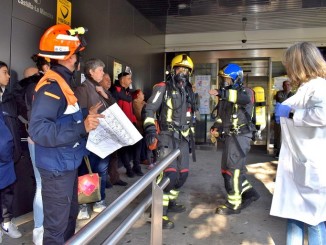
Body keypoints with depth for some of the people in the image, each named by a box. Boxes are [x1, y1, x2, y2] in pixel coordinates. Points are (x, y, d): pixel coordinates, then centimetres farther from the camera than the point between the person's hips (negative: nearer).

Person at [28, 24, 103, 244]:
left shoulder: (63, 82, 10)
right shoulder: (51, 86, -22)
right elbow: (38, 130, -33)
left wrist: (86, 117, 9)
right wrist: (82, 128, -36)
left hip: (68, 164, 10)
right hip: (57, 168, -10)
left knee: (70, 215, 26)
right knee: (57, 226, 6)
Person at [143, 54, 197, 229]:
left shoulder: (188, 92, 17)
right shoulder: (163, 88, -5)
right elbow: (149, 109, -12)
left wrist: (191, 134, 24)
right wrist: (150, 130, -24)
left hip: (182, 138, 8)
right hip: (167, 136, -7)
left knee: (183, 173, 9)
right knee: (170, 174, -19)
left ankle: (170, 202, 30)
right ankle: (159, 213, -9)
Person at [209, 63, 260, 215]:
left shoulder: (245, 92, -9)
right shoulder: (225, 95, 15)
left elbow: (244, 98, -35)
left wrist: (221, 93, -40)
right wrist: (216, 126, 7)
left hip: (240, 136, -9)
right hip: (230, 136, 9)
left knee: (232, 169, -5)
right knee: (227, 168, 15)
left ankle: (234, 204, 9)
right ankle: (249, 192, 30)